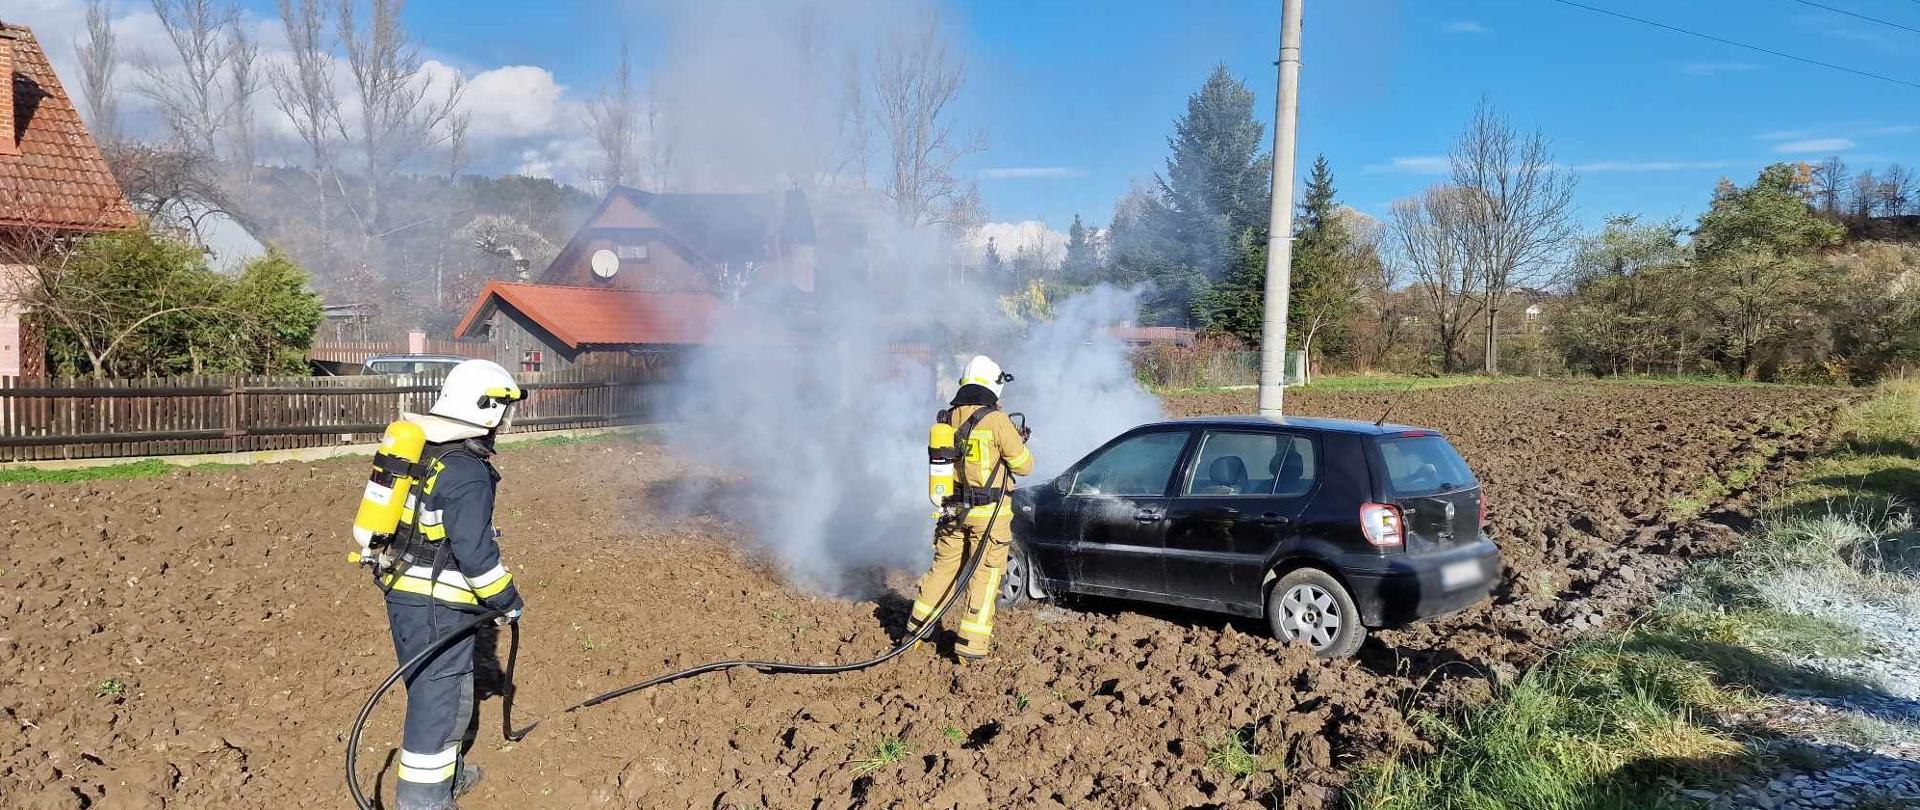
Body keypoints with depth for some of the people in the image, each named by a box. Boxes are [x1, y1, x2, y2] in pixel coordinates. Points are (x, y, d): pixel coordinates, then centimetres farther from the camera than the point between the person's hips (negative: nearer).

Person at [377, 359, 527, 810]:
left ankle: (446, 773, 38)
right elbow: (474, 550, -23)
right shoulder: (467, 473, -20)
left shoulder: (421, 451, 9)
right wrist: (507, 600, -11)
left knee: (441, 689, 23)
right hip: (437, 606, -10)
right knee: (440, 699, 1)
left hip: (402, 592, 10)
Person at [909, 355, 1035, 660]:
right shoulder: (996, 420, -15)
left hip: (953, 510, 5)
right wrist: (1019, 442, 14)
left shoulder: (947, 419, 2)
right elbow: (1024, 465, -8)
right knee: (985, 576, 3)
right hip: (989, 513, -5)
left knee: (943, 566, 19)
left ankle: (916, 627, 27)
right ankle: (971, 645, 5)